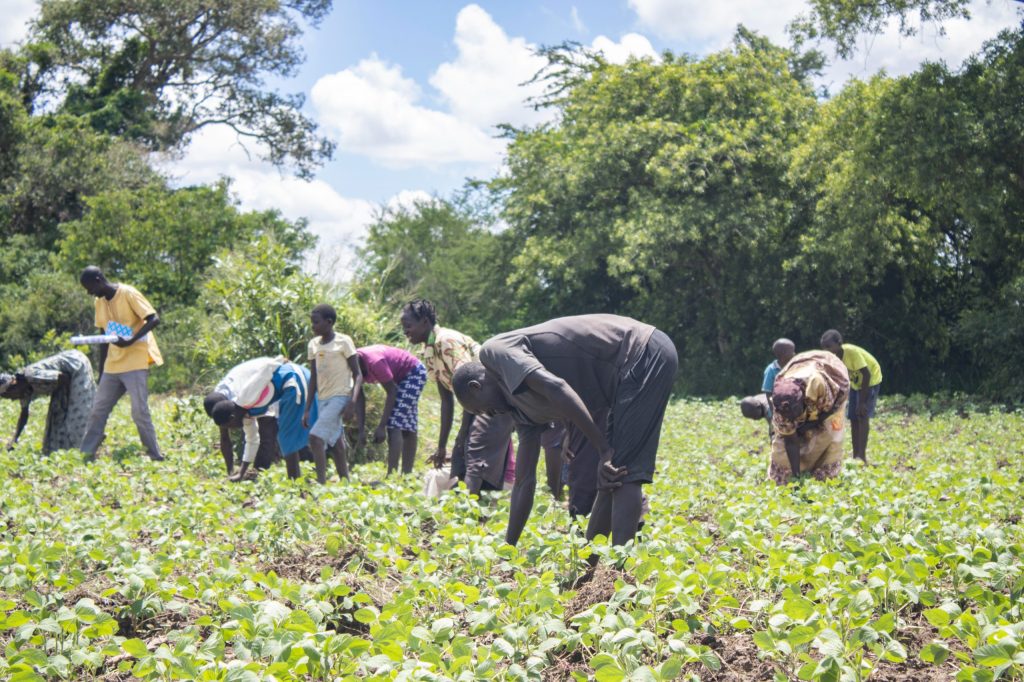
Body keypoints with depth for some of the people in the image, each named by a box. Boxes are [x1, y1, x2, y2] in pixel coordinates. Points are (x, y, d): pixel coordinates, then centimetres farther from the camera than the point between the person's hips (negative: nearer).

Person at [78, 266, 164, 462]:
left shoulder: (128, 294, -10)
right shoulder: (100, 302, 11)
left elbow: (154, 319, -16)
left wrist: (131, 341, -28)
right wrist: (101, 373, 17)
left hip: (135, 363, -7)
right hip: (112, 365, 7)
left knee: (140, 411, -10)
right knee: (98, 410, 3)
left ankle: (155, 456, -2)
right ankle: (87, 454, 7)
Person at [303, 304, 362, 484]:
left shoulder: (343, 342, -5)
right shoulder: (314, 344, 12)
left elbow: (357, 374, -7)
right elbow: (313, 378, 16)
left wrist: (352, 402, -20)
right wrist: (307, 409, 12)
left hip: (340, 397, -7)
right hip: (322, 399, 7)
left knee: (315, 437, -21)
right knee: (335, 444, 6)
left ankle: (321, 483, -22)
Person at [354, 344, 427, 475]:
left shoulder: (374, 362, -34)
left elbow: (391, 392, -27)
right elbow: (359, 400, -7)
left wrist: (381, 426, -26)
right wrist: (361, 430, -13)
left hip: (413, 373, -9)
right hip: (400, 377, 9)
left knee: (395, 424, -17)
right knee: (406, 426, 11)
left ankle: (391, 474, -22)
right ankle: (407, 473, 16)